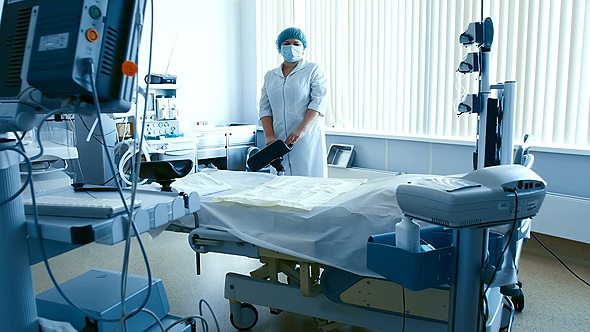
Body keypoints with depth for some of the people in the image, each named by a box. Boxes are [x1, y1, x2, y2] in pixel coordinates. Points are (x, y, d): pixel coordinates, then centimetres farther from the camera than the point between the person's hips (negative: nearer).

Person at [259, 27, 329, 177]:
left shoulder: (313, 70, 6)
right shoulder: (270, 76, 18)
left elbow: (319, 102, -7)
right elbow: (265, 108, 10)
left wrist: (301, 129, -21)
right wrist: (269, 136, -7)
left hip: (308, 138, -3)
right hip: (279, 141, 3)